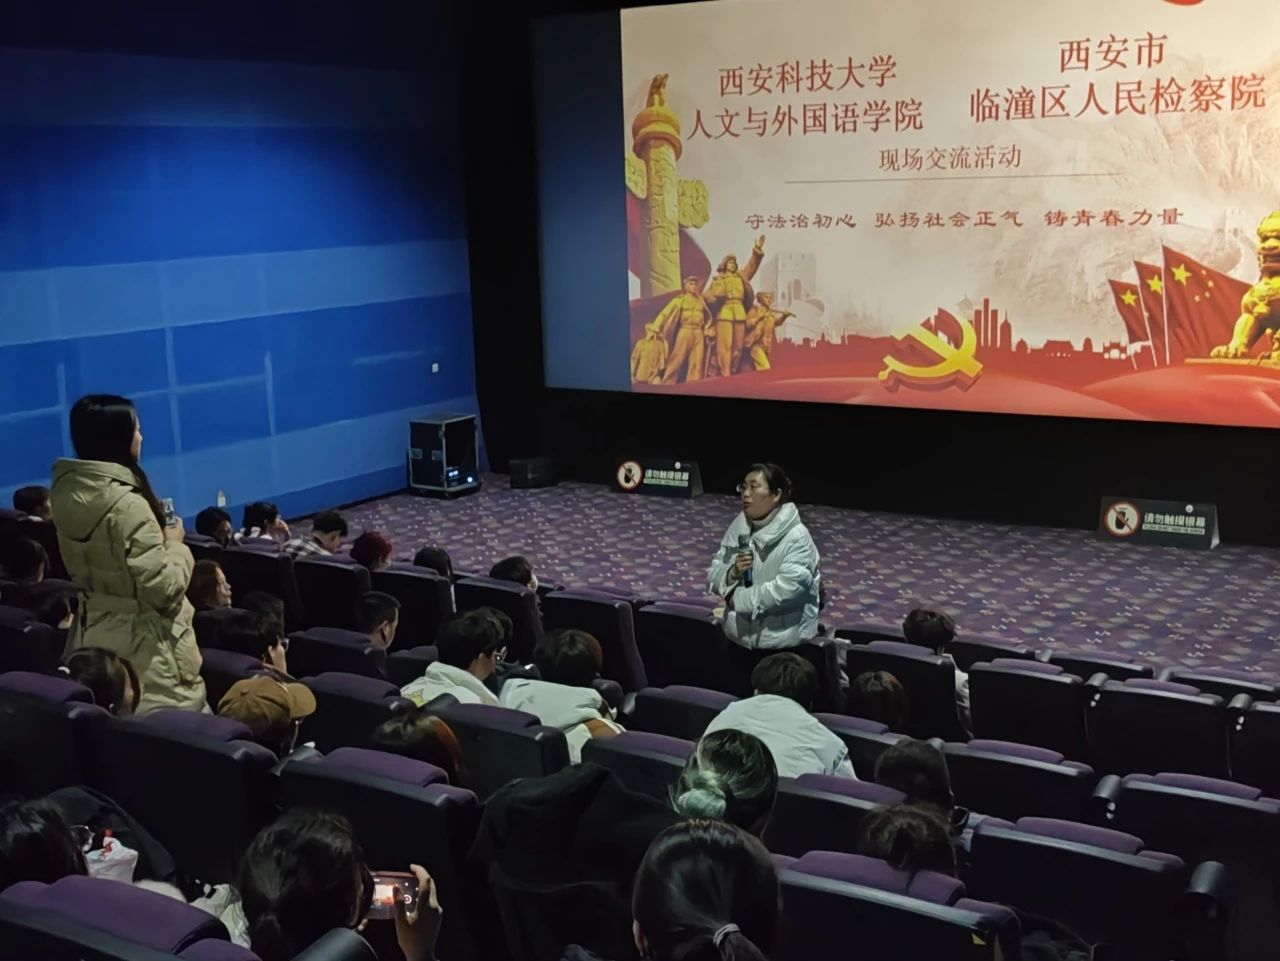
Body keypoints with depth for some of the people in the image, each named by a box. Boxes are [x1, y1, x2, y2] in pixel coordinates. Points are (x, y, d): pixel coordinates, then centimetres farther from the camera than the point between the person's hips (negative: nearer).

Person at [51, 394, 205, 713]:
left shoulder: (67, 494, 1)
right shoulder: (127, 504, -24)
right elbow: (163, 590, -22)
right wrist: (174, 544, -5)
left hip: (93, 633, 9)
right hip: (140, 643, -8)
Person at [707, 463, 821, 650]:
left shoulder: (796, 538, -17)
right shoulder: (738, 529, 3)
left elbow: (787, 589, -27)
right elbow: (713, 577, 4)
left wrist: (740, 599, -18)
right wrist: (733, 573, -18)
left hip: (783, 643, -6)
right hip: (739, 635, 6)